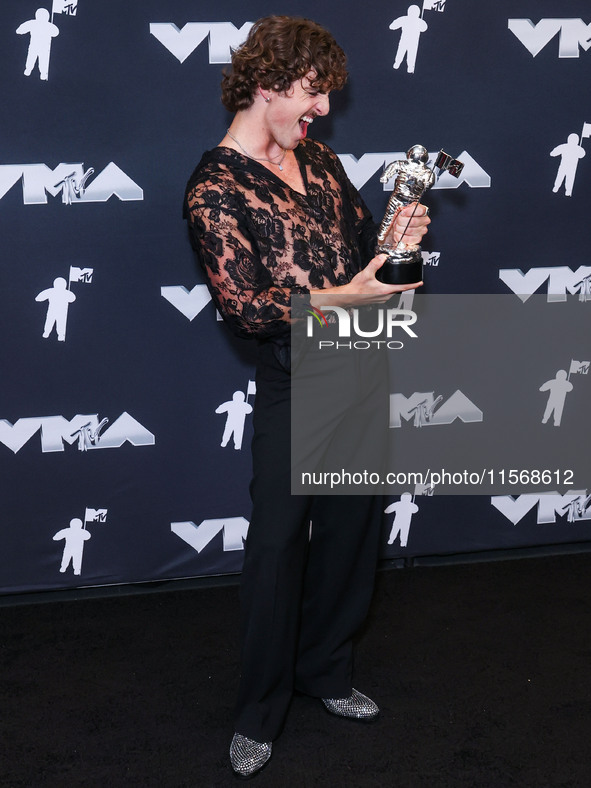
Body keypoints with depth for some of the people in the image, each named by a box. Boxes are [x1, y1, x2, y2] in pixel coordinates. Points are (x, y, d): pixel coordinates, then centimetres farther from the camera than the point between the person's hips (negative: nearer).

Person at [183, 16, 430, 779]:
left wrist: (395, 234, -4)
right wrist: (342, 297, -24)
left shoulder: (316, 158, 8)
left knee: (351, 528, 15)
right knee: (277, 543, 1)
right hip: (296, 386, -7)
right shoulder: (215, 188, -13)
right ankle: (259, 714, 17)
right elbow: (243, 306, -18)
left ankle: (326, 672, 35)